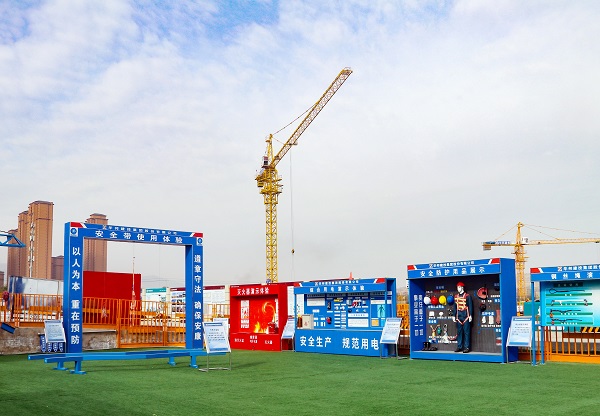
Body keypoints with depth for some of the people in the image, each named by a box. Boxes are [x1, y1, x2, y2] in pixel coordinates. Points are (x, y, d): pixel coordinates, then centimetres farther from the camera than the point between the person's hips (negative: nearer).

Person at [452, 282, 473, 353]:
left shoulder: (467, 296, -3)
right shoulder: (456, 296, 12)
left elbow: (470, 306, -5)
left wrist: (470, 316, -10)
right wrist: (454, 316, 12)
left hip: (466, 317, -5)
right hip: (458, 317, 5)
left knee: (466, 332, -3)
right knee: (459, 332, 6)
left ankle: (467, 347, 0)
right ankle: (459, 347, 11)